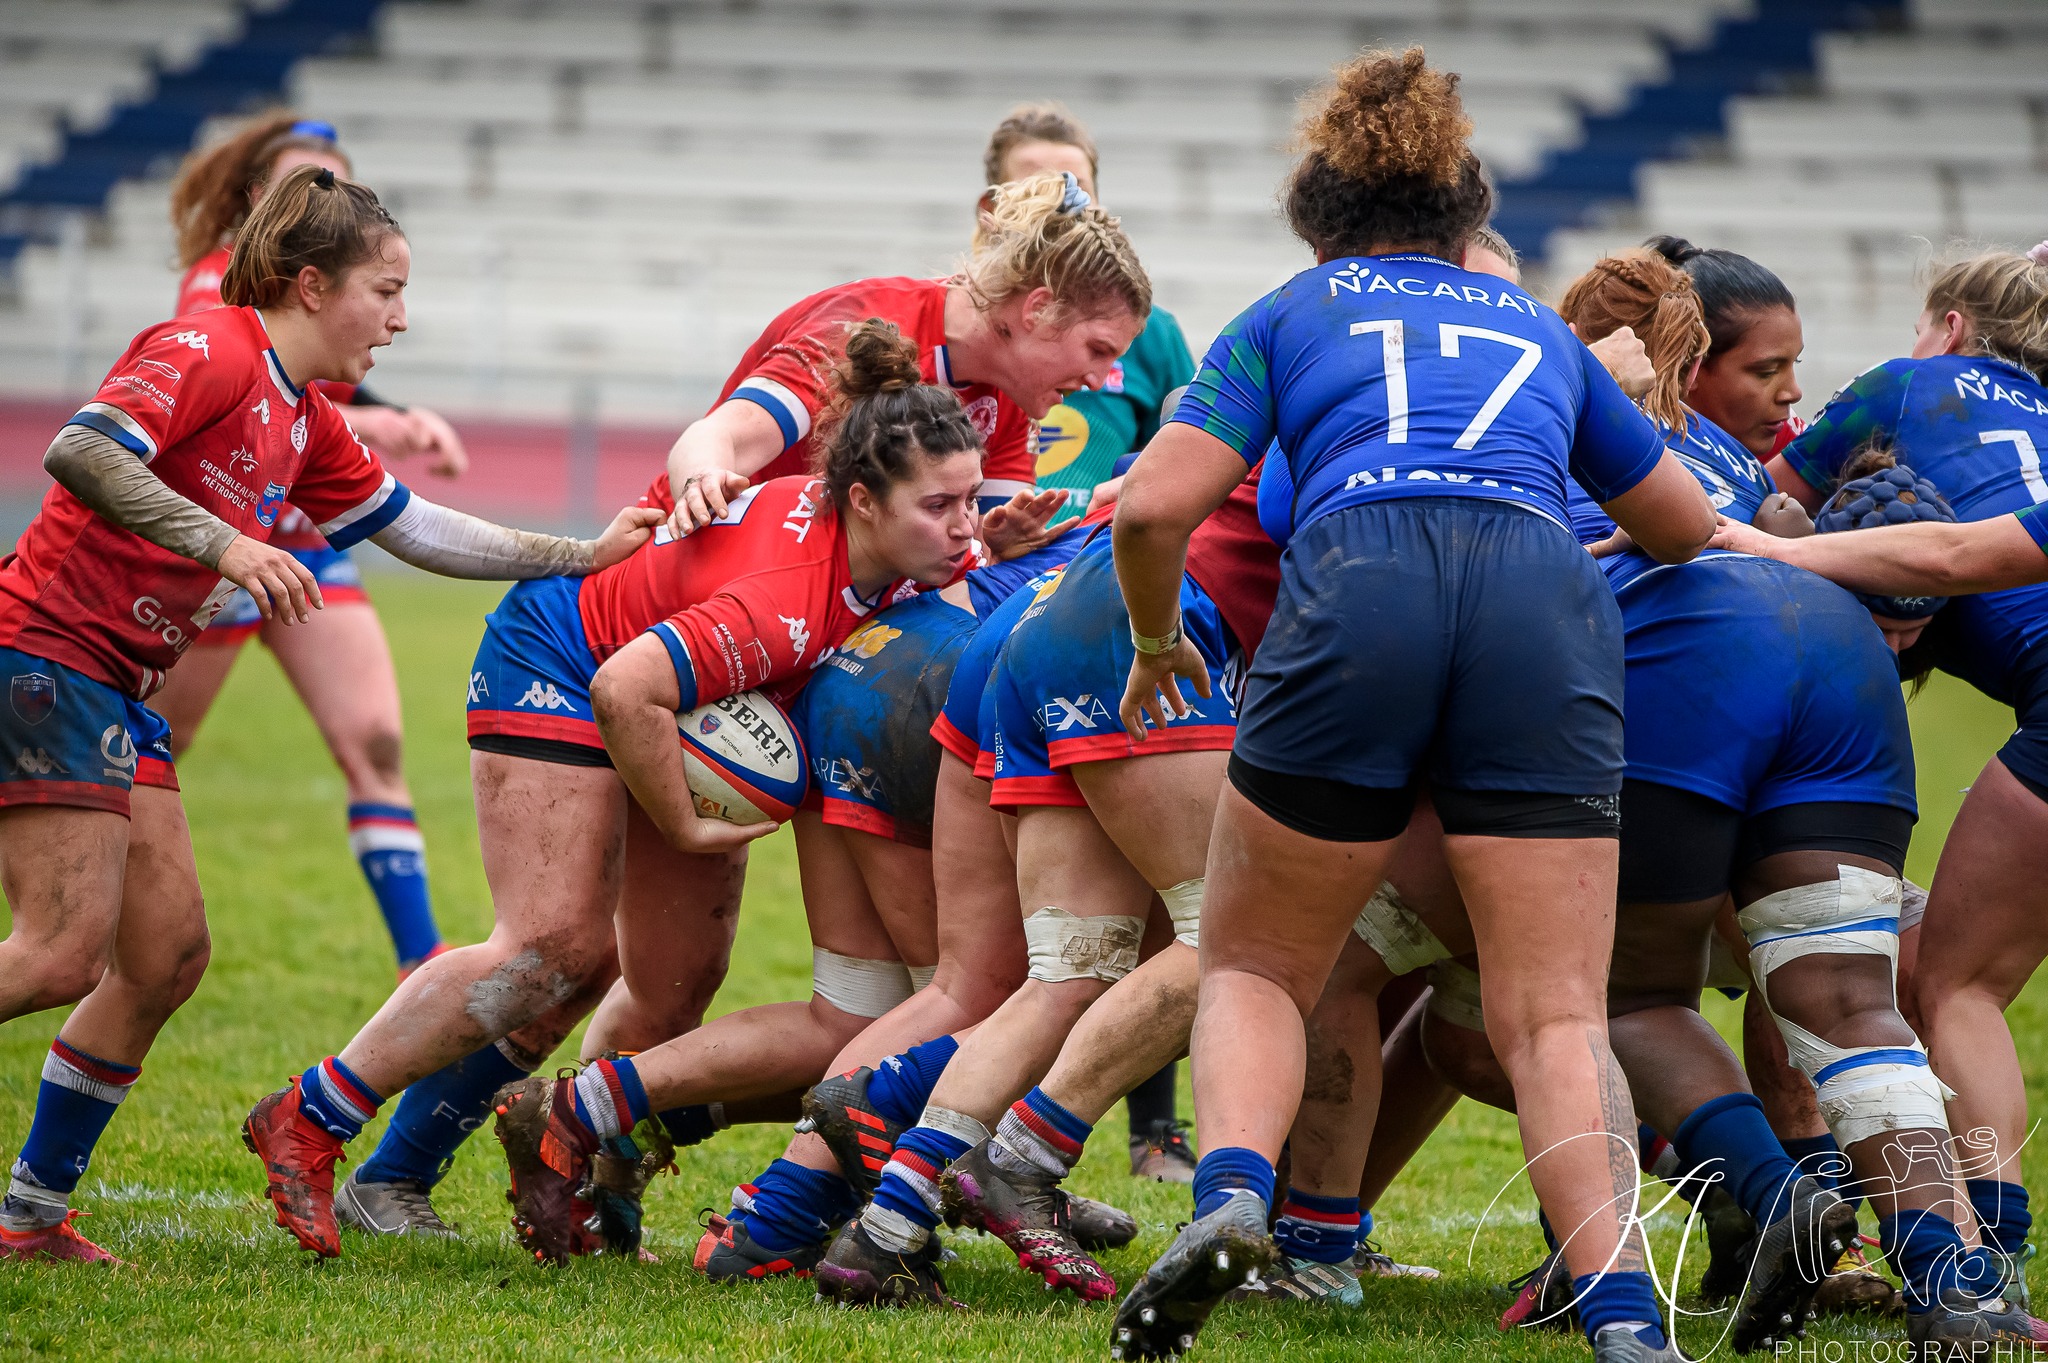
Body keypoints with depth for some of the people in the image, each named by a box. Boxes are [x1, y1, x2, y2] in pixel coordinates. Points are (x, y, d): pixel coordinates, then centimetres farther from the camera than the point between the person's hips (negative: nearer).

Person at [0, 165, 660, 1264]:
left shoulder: (305, 425, 16)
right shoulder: (206, 351, -13)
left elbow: (417, 529, 25)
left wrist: (581, 556, 23)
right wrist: (224, 544, -33)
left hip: (116, 696, 10)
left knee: (166, 955, 6)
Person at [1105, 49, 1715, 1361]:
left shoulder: (1288, 318, 26)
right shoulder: (1541, 332, 34)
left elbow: (1156, 510, 12)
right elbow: (1693, 530, 43)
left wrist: (1157, 641, 31)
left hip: (1359, 584, -1)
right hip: (1548, 604, 1)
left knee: (1254, 969, 14)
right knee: (1556, 1017, 0)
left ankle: (1231, 1197, -14)